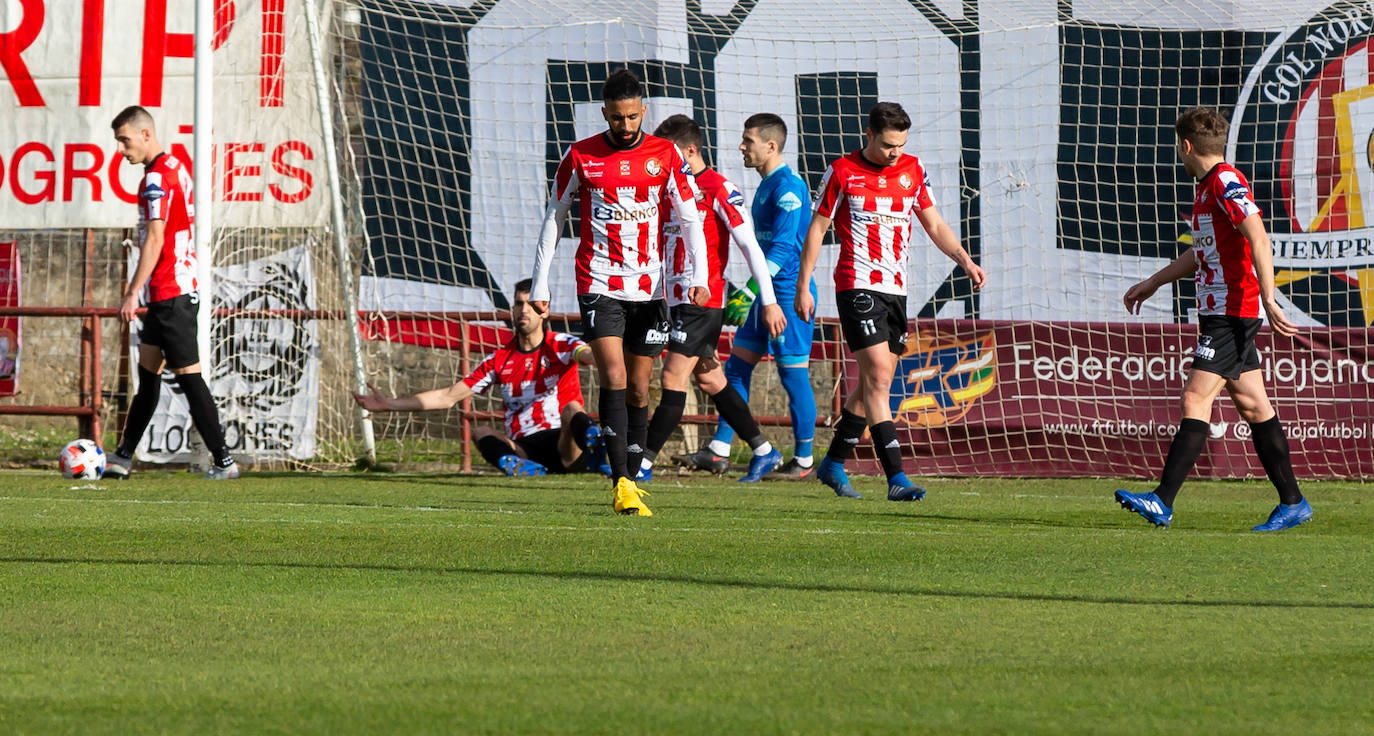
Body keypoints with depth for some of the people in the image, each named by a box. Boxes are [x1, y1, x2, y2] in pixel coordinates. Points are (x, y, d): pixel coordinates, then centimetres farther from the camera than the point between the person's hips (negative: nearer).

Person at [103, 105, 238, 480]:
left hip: (170, 292, -11)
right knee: (148, 369, 15)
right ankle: (123, 457, 21)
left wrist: (133, 293, -20)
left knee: (188, 375, -9)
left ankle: (224, 461, -9)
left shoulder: (157, 178, -16)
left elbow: (155, 240, -21)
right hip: (180, 289, 11)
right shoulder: (177, 168, 14)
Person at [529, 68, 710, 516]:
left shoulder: (665, 155, 3)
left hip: (648, 287, 2)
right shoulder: (580, 157, 0)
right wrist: (540, 285, 4)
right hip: (599, 285, -2)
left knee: (638, 388, 7)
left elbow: (690, 218, 5)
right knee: (613, 378, -15)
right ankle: (621, 484, -20)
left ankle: (631, 479, 16)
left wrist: (699, 277, -8)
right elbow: (554, 219, 7)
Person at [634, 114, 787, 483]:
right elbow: (663, 243, 25)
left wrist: (769, 301, -15)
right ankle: (764, 451, 18)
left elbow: (750, 246, -13)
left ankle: (644, 463, -12)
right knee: (710, 380, 10)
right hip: (678, 299, 9)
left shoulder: (718, 189, -11)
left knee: (673, 376, -11)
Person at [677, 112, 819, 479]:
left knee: (794, 373, -3)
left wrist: (749, 292, -29)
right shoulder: (767, 185, 15)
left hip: (789, 292, -10)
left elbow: (784, 246, -24)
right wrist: (750, 292, 24)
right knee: (737, 365, 7)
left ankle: (803, 460, 5)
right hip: (767, 295, 10)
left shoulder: (787, 186, -16)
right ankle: (718, 452, 8)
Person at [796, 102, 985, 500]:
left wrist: (964, 259, 0)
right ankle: (896, 479, -21)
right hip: (858, 285, -6)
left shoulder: (913, 170, 8)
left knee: (873, 384, 11)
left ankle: (833, 464, 27)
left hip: (896, 288, 6)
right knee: (878, 378, -15)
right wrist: (803, 287, 0)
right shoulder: (842, 172, -4)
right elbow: (817, 228, 2)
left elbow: (934, 224, 15)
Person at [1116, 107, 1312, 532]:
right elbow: (1203, 251, 31)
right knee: (1253, 406, 9)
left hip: (1232, 314, -10)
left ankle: (1163, 502, -15)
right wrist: (1153, 283, 37)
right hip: (1222, 315, 10)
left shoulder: (1226, 182, -14)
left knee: (1195, 401, -12)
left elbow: (1259, 240, -25)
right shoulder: (1208, 187, 17)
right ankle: (1292, 503, 12)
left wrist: (1268, 300, -32)